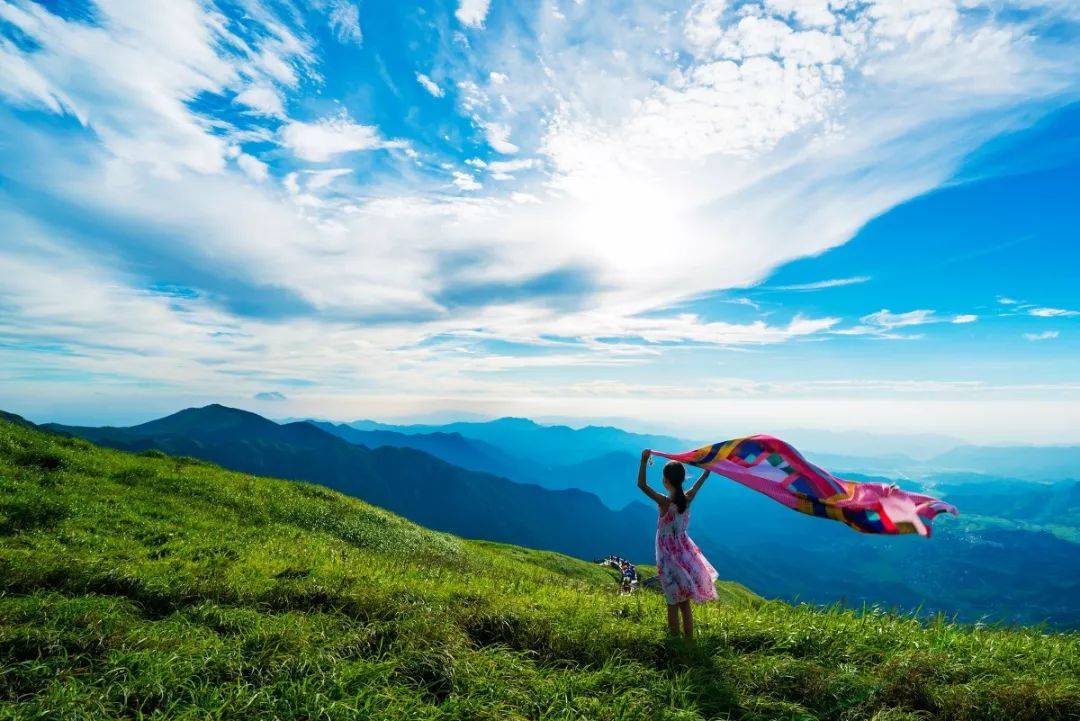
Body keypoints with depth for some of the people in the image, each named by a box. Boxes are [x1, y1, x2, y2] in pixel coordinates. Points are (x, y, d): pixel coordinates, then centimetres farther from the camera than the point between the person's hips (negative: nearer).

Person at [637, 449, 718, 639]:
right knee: (685, 603, 18)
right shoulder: (688, 499, -8)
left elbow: (641, 485, -30)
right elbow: (701, 480, 8)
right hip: (685, 554, 5)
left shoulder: (665, 502, -23)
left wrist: (644, 461, -29)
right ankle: (689, 639, 27)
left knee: (673, 604, 8)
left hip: (670, 557, -5)